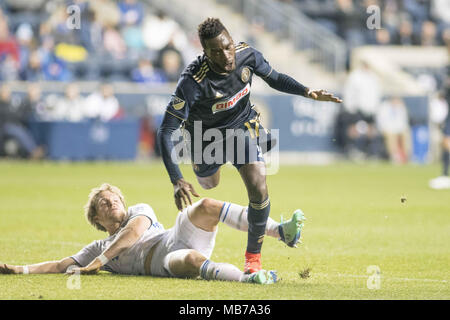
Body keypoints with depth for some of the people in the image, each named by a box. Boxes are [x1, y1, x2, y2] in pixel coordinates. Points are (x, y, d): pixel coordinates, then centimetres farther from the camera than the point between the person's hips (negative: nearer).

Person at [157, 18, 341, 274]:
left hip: (243, 126, 1)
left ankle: (253, 256, 5)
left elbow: (275, 79, -4)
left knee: (259, 190, -18)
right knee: (209, 184, 28)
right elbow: (166, 132, -39)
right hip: (208, 136, -1)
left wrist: (307, 92, -22)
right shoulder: (193, 81, -40)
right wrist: (177, 181, -48)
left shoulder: (247, 55, -27)